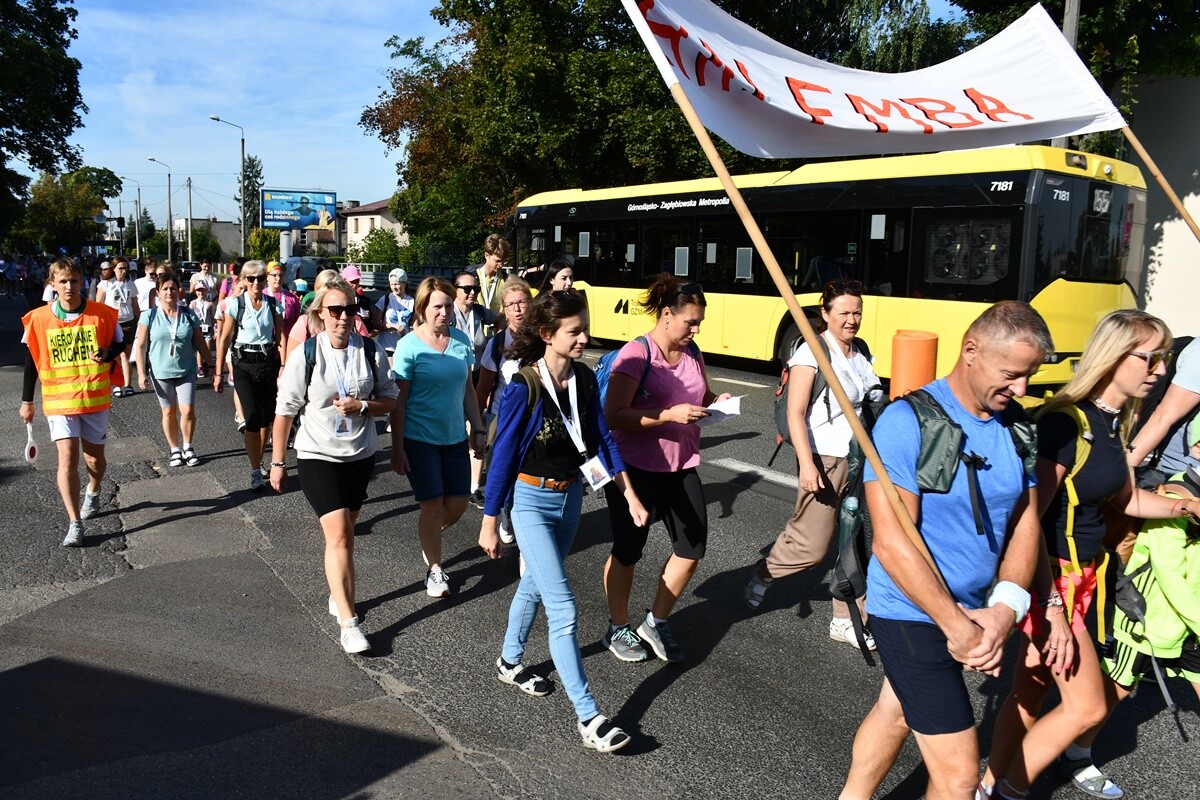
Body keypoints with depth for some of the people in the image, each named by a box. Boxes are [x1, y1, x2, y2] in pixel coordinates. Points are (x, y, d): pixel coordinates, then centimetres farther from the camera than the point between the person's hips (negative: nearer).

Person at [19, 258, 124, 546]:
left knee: (94, 458, 12)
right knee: (67, 458, -11)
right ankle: (75, 524, -8)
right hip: (58, 401, -1)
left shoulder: (103, 314, -6)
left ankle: (93, 492, 46)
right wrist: (26, 400, 9)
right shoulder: (38, 318, -3)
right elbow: (31, 360, 6)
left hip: (95, 398, 1)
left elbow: (120, 344, 8)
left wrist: (106, 353, -16)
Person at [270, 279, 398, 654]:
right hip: (318, 455, -3)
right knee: (338, 535, -11)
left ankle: (338, 594, 38)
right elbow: (285, 410, -3)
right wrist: (278, 462, -1)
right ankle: (347, 623, -8)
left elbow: (390, 401, 4)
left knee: (344, 532, 17)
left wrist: (361, 405, -16)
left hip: (361, 455, 3)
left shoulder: (372, 353, -3)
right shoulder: (306, 355, -10)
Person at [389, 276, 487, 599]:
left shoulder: (461, 341, 1)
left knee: (458, 504, 7)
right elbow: (399, 400, -10)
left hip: (454, 437, 5)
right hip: (419, 439, -4)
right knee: (433, 505, 2)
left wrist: (477, 428, 8)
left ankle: (430, 538, 39)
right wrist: (397, 448, -11)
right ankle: (435, 569, 21)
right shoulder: (409, 346, -11)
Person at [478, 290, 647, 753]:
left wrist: (630, 495, 3)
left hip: (570, 495, 6)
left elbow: (600, 439, 5)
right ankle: (588, 718, -1)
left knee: (535, 585, 23)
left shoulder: (584, 379, -4)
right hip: (531, 500, -6)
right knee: (563, 609, -8)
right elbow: (503, 456, -15)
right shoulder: (523, 388, -21)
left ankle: (509, 662, 46)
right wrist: (489, 523, -10)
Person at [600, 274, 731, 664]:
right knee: (628, 550, 9)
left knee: (693, 546, 7)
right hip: (635, 467, -6)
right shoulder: (636, 354, -18)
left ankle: (656, 623, 26)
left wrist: (717, 401, -3)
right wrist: (669, 415, -30)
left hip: (680, 467, 7)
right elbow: (613, 416, -24)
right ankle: (618, 628, 29)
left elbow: (702, 395, 20)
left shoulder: (692, 353, 4)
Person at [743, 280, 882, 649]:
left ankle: (845, 621, 21)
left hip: (859, 460, 7)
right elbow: (795, 414, -15)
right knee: (812, 546, -4)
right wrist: (806, 464, -22)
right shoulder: (812, 353, -11)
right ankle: (762, 576, 24)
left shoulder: (859, 353, 10)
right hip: (825, 460, -7)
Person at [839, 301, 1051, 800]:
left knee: (895, 711, 25)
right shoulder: (908, 422, -21)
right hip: (913, 615, -7)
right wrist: (956, 626, -21)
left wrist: (1006, 608, -13)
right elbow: (891, 542, -23)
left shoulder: (1017, 426, 1)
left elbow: (1025, 521, 2)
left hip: (973, 612, 7)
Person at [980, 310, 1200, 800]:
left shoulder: (1114, 421, 6)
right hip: (1051, 575, -8)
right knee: (1088, 705, 0)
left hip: (1086, 572, 8)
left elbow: (1124, 497, 22)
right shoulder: (1064, 423, -22)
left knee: (1030, 691, 15)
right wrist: (1052, 607, -26)